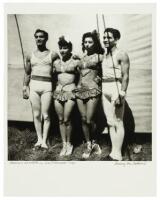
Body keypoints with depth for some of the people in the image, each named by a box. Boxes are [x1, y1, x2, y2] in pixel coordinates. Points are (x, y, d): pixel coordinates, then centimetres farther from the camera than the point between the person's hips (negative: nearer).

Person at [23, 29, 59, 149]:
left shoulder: (53, 55, 3)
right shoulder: (30, 56, 13)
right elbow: (27, 74, 17)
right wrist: (25, 88, 14)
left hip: (47, 86, -3)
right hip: (33, 86, 3)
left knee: (45, 115, -2)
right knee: (36, 114, 6)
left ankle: (44, 140, 8)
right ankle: (39, 139, 16)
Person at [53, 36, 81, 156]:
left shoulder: (76, 62, -2)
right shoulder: (56, 62, 11)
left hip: (70, 91, -4)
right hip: (58, 91, 4)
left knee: (66, 120, -5)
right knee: (61, 120, 7)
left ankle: (69, 144, 15)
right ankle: (64, 144, 18)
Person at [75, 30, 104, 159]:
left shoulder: (99, 57, 0)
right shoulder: (82, 56, 14)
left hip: (93, 90, -5)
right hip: (80, 90, 5)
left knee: (89, 120, -7)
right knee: (83, 119, 6)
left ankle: (95, 143, 19)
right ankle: (88, 145, 20)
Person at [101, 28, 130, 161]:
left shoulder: (121, 54, -6)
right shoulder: (104, 55, 16)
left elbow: (125, 76, -12)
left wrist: (121, 94, -18)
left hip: (116, 88, -7)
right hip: (105, 90, 8)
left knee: (118, 122, -3)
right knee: (110, 122, 10)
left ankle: (118, 155, 4)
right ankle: (113, 153, 18)